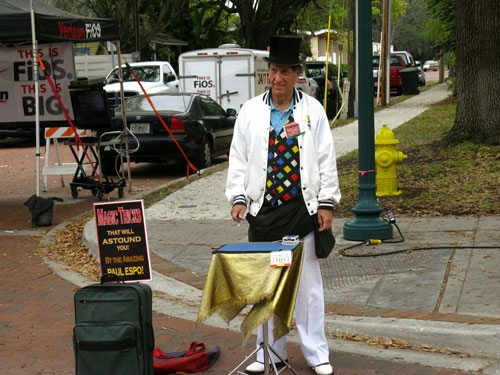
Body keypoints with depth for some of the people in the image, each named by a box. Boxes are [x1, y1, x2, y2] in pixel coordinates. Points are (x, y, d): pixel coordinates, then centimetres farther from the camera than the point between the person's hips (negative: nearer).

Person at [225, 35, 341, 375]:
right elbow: (238, 159, 8)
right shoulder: (250, 111, 5)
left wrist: (327, 203, 0)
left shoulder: (313, 110, 4)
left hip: (303, 209, -1)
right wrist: (238, 197, -2)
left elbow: (326, 159, 5)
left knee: (308, 283, 3)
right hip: (263, 209, 1)